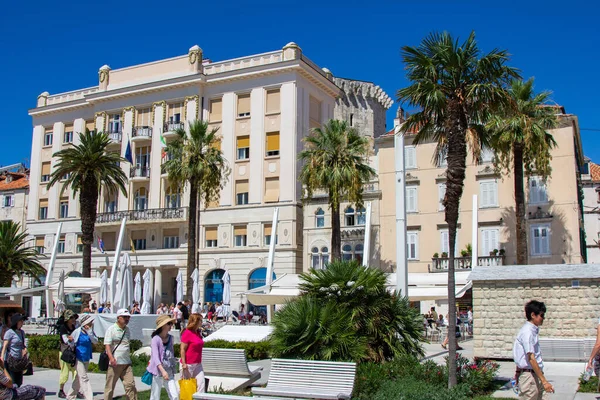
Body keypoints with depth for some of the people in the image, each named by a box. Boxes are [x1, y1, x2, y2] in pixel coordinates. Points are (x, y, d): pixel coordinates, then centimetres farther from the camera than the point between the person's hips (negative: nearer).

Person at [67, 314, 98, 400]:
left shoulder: (90, 331, 0)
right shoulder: (77, 332, -12)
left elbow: (95, 341, -12)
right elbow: (71, 343, 0)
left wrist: (89, 332, -20)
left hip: (87, 358, 6)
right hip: (79, 358, -6)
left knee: (79, 378, 17)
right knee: (84, 378, -10)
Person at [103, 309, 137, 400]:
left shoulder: (127, 330, 13)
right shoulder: (111, 329, -5)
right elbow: (107, 345, -14)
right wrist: (111, 358, -26)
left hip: (126, 363, 5)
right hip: (114, 363, -5)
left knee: (130, 384, -1)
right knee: (110, 386, 3)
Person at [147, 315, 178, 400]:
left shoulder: (170, 338, 6)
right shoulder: (156, 339, -12)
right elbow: (155, 357, -20)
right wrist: (163, 371, -31)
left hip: (169, 372, 5)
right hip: (158, 371, -5)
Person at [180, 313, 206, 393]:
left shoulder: (198, 333, 11)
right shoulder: (187, 333, -13)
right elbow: (182, 349, -15)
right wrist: (184, 363, -17)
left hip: (198, 364, 7)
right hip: (188, 364, -7)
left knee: (201, 383, 0)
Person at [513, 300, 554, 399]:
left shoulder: (533, 330, 12)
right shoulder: (527, 332, -17)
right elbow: (531, 358, -22)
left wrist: (518, 372, 27)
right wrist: (544, 381, -23)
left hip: (536, 375, 9)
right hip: (529, 376, -9)